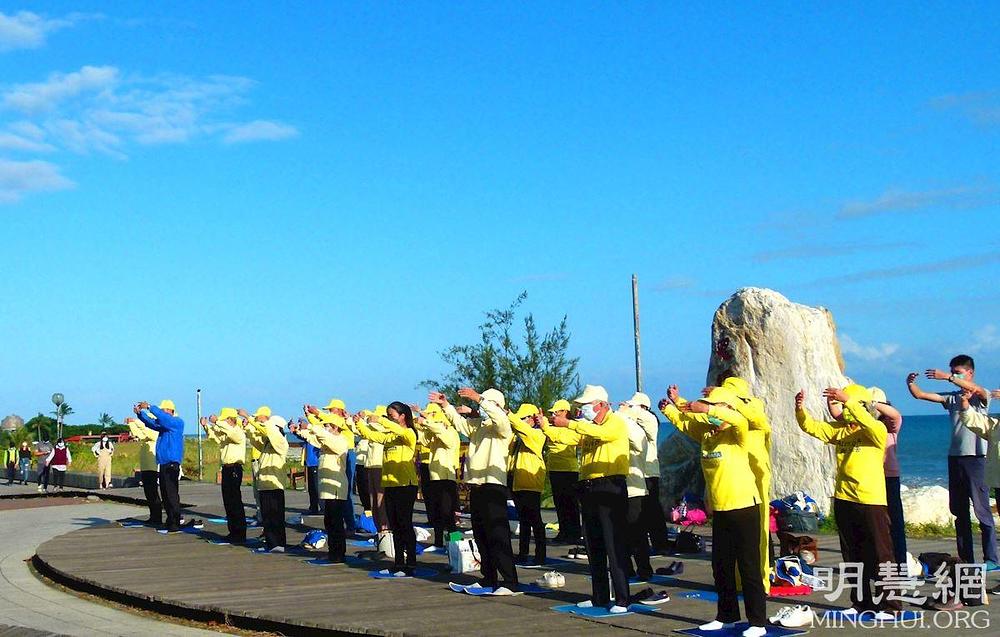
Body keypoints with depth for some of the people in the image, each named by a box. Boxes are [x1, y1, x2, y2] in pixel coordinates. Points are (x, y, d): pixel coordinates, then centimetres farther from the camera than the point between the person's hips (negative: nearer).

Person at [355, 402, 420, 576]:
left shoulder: (409, 434, -5)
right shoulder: (388, 436, 16)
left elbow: (400, 431, -26)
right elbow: (370, 435, 7)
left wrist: (380, 420, -29)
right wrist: (360, 423, -6)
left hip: (405, 485, -7)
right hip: (389, 484, 7)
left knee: (405, 525, -5)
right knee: (395, 527, 10)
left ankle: (410, 565, -1)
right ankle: (399, 564, 16)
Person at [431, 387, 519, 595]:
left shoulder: (502, 426, -5)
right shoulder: (477, 424, 17)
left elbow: (499, 417, -25)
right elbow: (459, 421, 21)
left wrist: (479, 399, -33)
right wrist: (445, 405, 7)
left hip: (493, 484, -8)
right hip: (476, 484, 8)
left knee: (498, 536, -11)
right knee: (480, 535, 12)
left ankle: (509, 581, -11)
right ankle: (489, 578, 20)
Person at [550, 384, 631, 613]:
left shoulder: (616, 422, -5)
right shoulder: (585, 426, 18)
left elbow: (601, 432, -25)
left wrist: (568, 423, -27)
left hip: (610, 488, -8)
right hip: (588, 489, 8)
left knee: (615, 546, -9)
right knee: (594, 547, 11)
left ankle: (622, 600, -7)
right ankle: (600, 597, 20)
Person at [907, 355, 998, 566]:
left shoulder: (981, 396, 0)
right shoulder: (952, 397, 14)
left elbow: (975, 389, -25)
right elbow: (920, 395, 7)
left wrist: (947, 378, -33)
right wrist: (910, 384, -13)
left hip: (975, 458, -6)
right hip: (954, 457, 6)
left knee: (982, 509, -7)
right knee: (959, 511, 9)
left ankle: (991, 558, -3)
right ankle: (966, 558, 15)